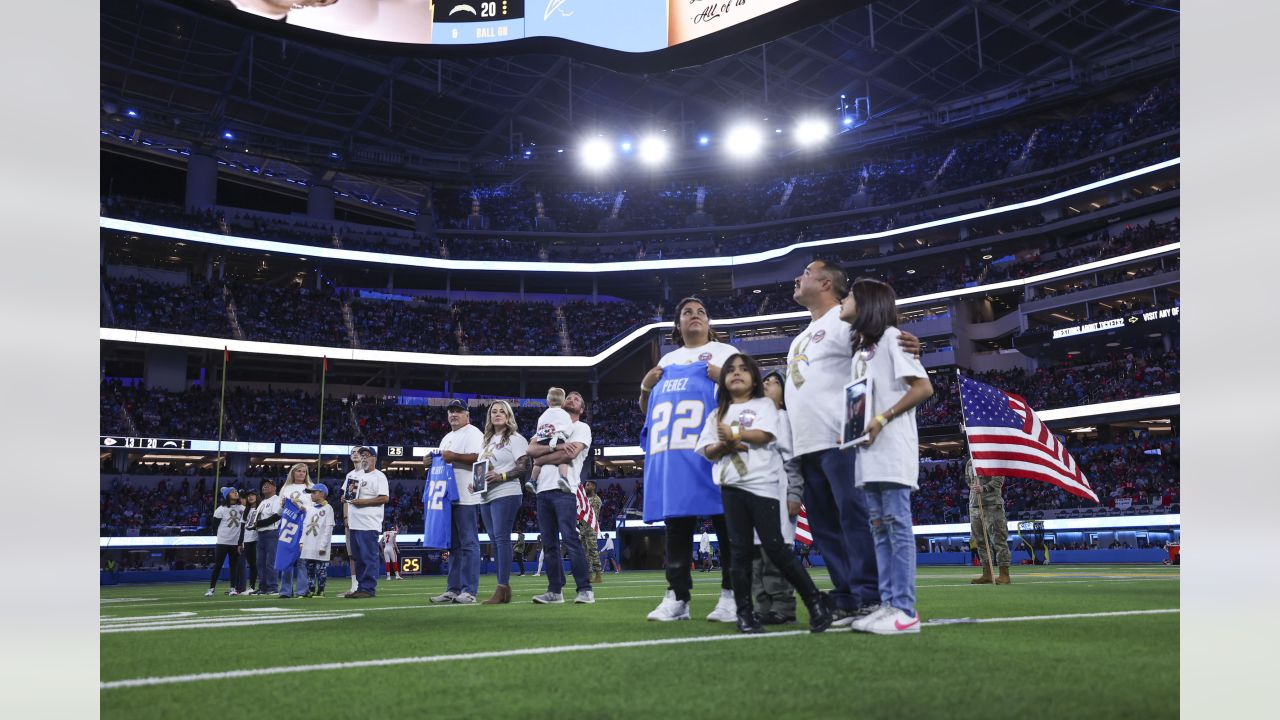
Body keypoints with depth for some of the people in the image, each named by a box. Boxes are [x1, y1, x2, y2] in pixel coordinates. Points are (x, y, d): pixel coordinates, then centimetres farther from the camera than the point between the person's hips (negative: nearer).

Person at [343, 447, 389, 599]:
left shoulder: (379, 476, -5)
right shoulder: (357, 475, 20)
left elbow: (384, 498, -14)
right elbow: (351, 494, 28)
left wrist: (363, 502, -17)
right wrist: (347, 496, 5)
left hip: (369, 525, -9)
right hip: (354, 524, 9)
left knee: (369, 557, -9)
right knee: (358, 558, 11)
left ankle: (368, 588, -7)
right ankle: (360, 587, 16)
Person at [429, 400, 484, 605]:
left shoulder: (473, 433, -5)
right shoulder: (447, 438, 24)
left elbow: (478, 458, -19)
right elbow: (443, 462, 29)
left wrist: (454, 456, -19)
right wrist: (432, 462, 9)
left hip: (466, 497, -9)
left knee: (469, 543, -8)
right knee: (453, 545, 11)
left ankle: (469, 590, -9)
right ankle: (453, 589, 15)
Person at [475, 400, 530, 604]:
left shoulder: (515, 439, -2)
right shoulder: (486, 440, 21)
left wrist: (502, 476, -18)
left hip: (506, 494, -8)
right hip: (486, 496, 8)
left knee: (501, 538, -12)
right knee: (495, 541, 7)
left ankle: (501, 589, -14)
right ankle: (505, 587, 12)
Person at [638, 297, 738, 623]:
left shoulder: (724, 352, 13)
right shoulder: (668, 360, 26)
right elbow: (646, 407, 29)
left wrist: (725, 378, -13)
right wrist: (646, 387, 9)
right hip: (670, 450, 5)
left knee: (725, 521, -7)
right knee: (675, 525, 3)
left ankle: (731, 596, -3)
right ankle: (677, 597, 5)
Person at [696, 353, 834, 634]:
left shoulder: (763, 405, 9)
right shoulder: (718, 414, 20)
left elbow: (764, 435, -9)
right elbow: (708, 451, 10)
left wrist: (733, 433, -7)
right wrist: (724, 445, -9)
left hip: (762, 484, -4)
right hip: (732, 487, 4)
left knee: (774, 547, -9)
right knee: (739, 550, 1)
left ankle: (816, 602, 0)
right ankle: (745, 613, 4)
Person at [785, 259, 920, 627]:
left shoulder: (845, 320, -2)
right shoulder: (803, 337, 26)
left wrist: (908, 349, -35)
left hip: (839, 441, -10)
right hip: (806, 445, 10)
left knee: (854, 516, -11)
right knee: (824, 527, 9)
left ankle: (869, 599, -10)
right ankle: (846, 603, 14)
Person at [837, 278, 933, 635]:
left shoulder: (890, 337, -4)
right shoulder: (859, 348, 21)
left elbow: (923, 388, -12)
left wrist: (882, 419, -18)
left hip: (892, 449, -9)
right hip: (868, 452, 9)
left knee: (897, 527, -9)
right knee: (880, 530, 7)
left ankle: (905, 611, -9)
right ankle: (888, 605, 10)